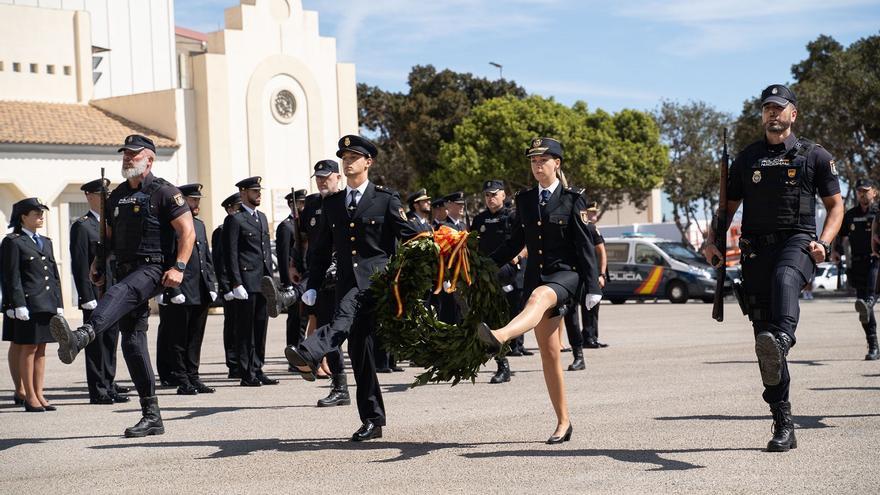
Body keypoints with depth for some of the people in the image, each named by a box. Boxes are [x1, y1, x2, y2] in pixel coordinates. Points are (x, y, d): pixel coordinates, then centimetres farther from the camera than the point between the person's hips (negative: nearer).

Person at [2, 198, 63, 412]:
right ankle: (30, 397, 4)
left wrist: (58, 304, 11)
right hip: (29, 304, -7)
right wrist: (19, 305, -15)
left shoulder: (45, 242, 18)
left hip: (48, 304, 7)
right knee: (29, 349, -1)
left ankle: (39, 395, 14)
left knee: (41, 350, 9)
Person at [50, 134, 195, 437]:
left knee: (119, 293, -38)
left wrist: (179, 267, -18)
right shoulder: (117, 197, 18)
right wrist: (98, 266, 9)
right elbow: (110, 238, 25)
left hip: (154, 269, -7)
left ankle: (81, 337, -68)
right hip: (126, 271, 7)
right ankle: (151, 417, 6)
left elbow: (188, 232, -7)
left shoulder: (164, 192, -2)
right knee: (132, 341, 2)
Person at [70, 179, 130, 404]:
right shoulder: (82, 226, -6)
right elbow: (79, 265, -12)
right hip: (96, 296, -8)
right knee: (96, 344, -4)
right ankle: (98, 391, -1)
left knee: (111, 342, 13)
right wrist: (87, 297, -18)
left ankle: (108, 384, 21)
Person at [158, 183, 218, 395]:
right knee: (178, 340, 0)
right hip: (180, 294, -8)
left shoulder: (200, 225, 17)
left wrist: (211, 286, 11)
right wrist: (173, 291, -17)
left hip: (201, 294, 8)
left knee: (195, 339, 12)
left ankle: (193, 377, 18)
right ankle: (182, 381, 5)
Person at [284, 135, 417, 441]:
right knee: (359, 350, 3)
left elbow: (412, 238, 3)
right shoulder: (331, 204, 18)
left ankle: (307, 354, -58)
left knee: (345, 316, -34)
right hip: (346, 283, 5)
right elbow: (321, 250, 19)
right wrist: (312, 286, 9)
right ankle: (372, 421, 8)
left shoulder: (386, 200, 5)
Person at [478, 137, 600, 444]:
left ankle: (499, 337, -69)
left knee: (539, 296, -41)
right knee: (549, 354, 4)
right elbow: (517, 241, 18)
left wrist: (592, 287, -9)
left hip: (567, 275, -6)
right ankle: (563, 423, 11)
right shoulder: (524, 200, 12)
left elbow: (584, 245, -4)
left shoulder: (572, 199, -1)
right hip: (536, 277, 6)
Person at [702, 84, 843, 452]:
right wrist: (713, 240, 4)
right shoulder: (747, 159, 17)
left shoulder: (814, 156, 10)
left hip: (797, 242, -3)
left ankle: (781, 340, -69)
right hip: (756, 248, 3)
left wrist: (823, 243, -6)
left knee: (784, 276, -40)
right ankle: (783, 425, 2)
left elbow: (835, 204, 12)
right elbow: (728, 205, 22)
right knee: (762, 329, -3)